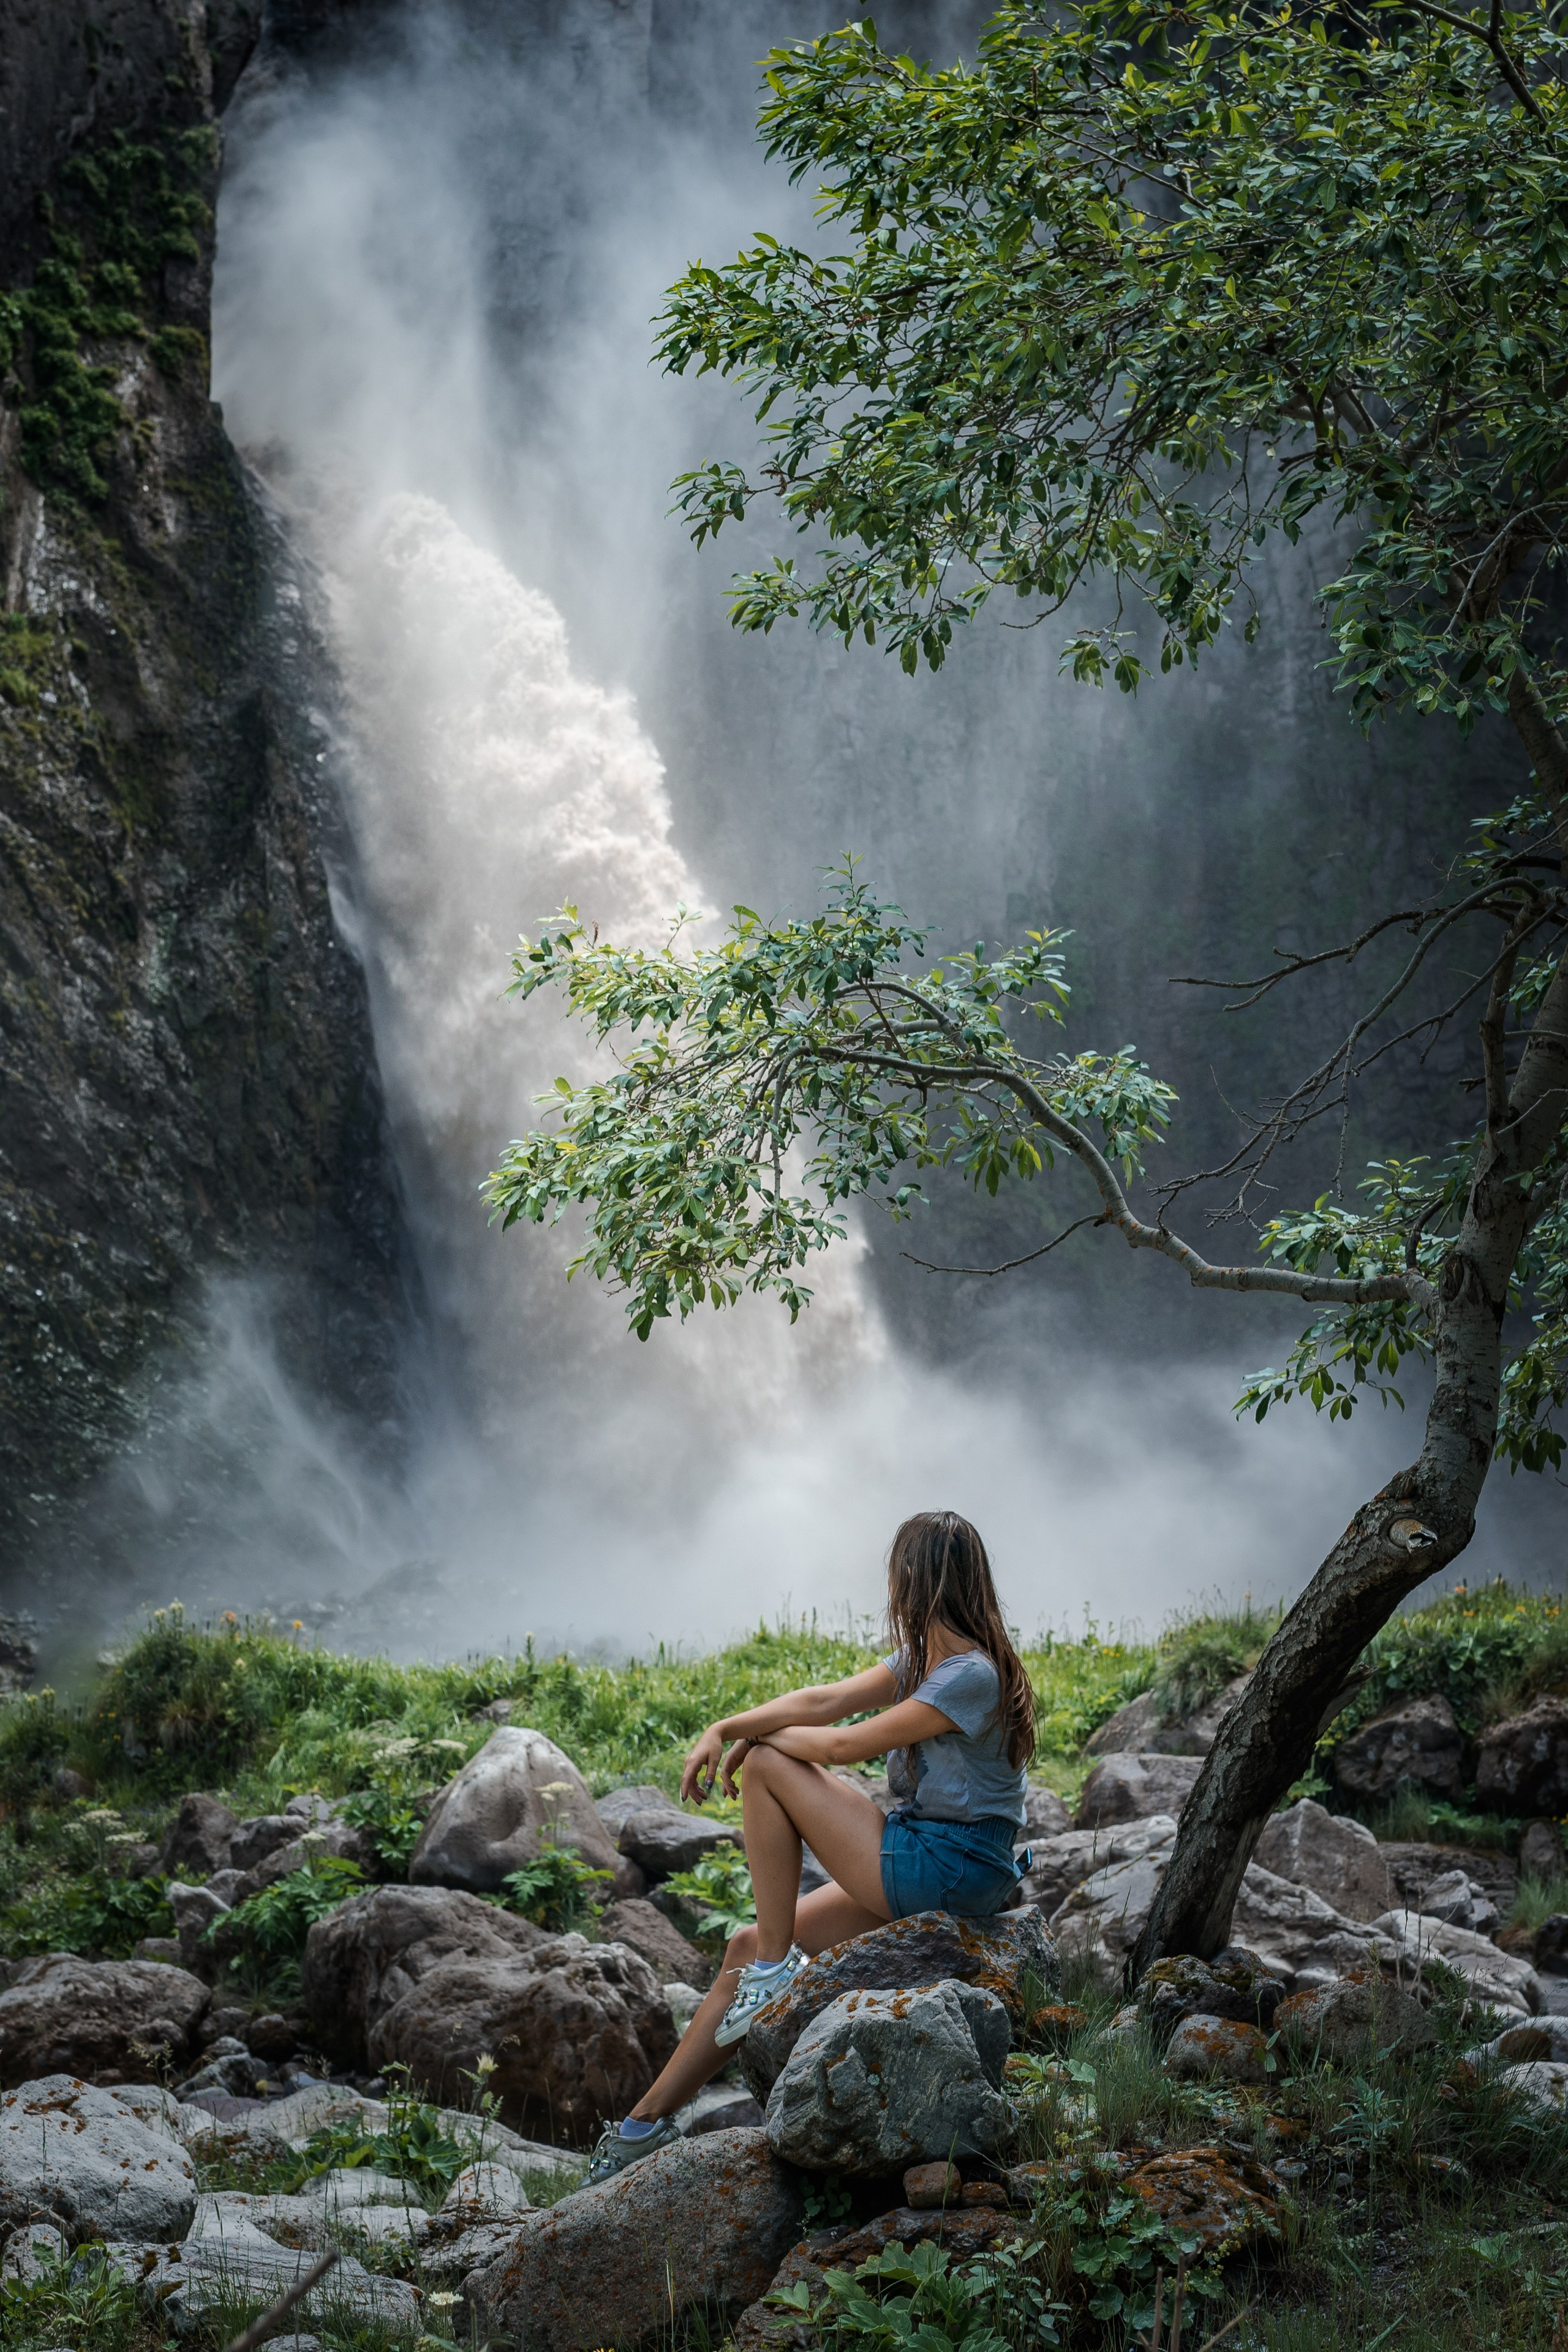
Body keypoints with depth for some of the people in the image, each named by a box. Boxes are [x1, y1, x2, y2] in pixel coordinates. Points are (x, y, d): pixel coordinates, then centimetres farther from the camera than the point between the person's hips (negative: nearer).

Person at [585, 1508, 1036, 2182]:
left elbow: (848, 1746, -17)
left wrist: (756, 1740, -1)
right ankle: (648, 2122, 12)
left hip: (951, 1869, -9)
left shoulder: (971, 1676, -19)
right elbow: (828, 1700, 3)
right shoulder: (924, 1658, 10)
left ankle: (777, 1968, -2)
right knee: (745, 1946, 6)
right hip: (922, 1866, 9)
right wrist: (724, 1729, -8)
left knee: (767, 1765, -7)